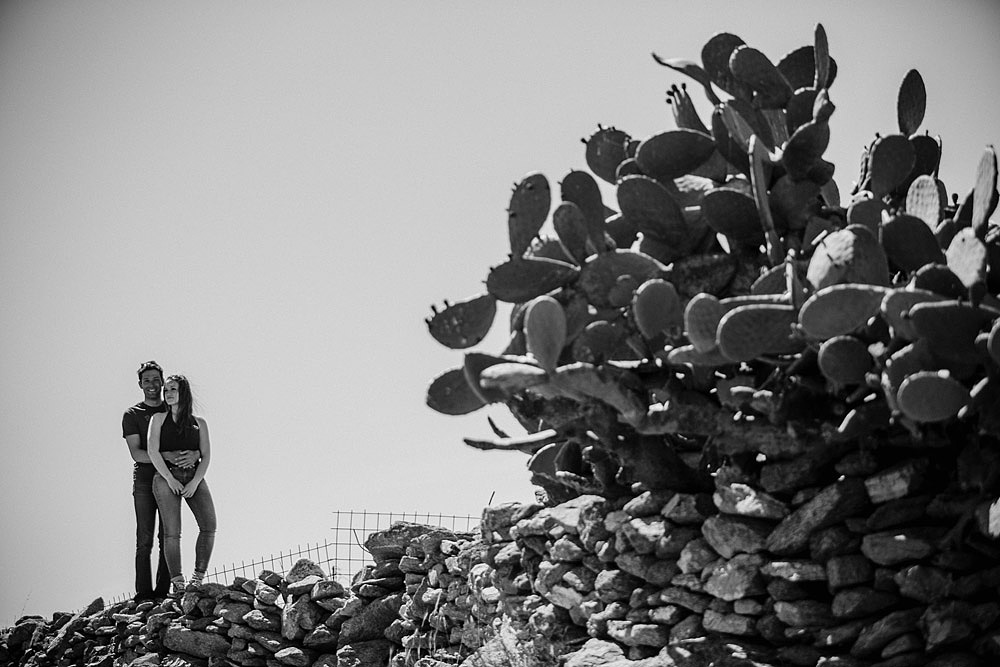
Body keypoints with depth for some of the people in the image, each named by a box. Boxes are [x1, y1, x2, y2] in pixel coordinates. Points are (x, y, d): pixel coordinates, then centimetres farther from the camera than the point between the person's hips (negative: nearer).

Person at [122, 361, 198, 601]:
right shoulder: (132, 415, 6)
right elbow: (136, 453, -7)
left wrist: (194, 454, -18)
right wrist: (168, 457, -21)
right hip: (145, 480, -2)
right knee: (145, 539, -6)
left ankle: (163, 591, 1)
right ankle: (143, 593, -5)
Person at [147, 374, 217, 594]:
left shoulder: (199, 423, 15)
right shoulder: (159, 418, 11)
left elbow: (206, 456, 7)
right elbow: (153, 451, -1)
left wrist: (195, 482, -8)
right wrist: (170, 479, -11)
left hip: (194, 477, 2)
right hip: (166, 477, -2)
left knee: (209, 526, -15)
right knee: (172, 531, -12)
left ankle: (198, 578, -8)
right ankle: (176, 582, -9)